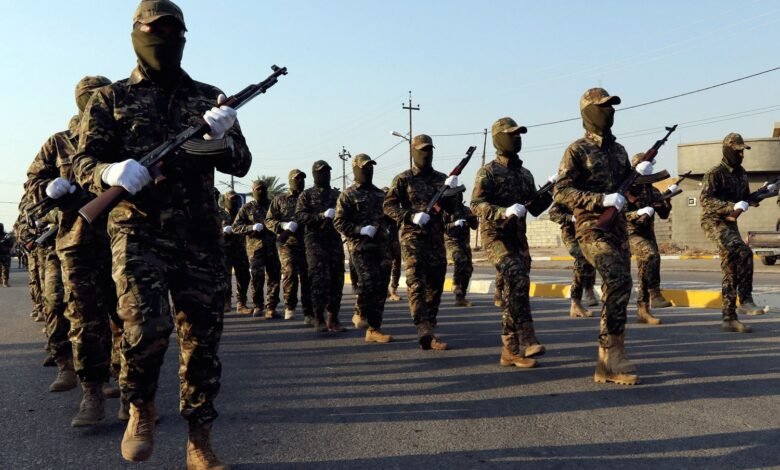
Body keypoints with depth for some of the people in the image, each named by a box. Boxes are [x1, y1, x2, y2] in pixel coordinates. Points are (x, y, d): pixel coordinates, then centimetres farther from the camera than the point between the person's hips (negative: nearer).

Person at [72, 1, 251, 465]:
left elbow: (241, 164, 9)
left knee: (202, 339, 3)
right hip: (139, 232, -2)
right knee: (147, 327, -19)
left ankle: (200, 444, 17)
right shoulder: (111, 98, 11)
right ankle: (141, 409, 12)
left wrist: (222, 138, -13)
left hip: (200, 237, 2)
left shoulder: (210, 97, 14)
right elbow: (84, 162, 5)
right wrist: (110, 172, -18)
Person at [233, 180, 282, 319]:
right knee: (257, 278, -4)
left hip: (273, 247, 2)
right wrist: (252, 228, -10)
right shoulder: (247, 208, 9)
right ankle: (258, 306, 12)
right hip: (255, 247, -2)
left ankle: (271, 308, 4)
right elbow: (236, 226, 5)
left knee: (274, 278, -1)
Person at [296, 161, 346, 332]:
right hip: (315, 241, -4)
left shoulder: (337, 195, 18)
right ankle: (319, 319, -2)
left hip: (335, 240, 4)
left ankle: (333, 319, 9)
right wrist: (321, 216, -15)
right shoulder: (306, 195, 8)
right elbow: (299, 216, -4)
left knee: (336, 280, 2)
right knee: (319, 279, -10)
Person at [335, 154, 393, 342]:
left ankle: (374, 329, 14)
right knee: (368, 281, -18)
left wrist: (393, 241, 14)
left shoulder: (380, 194, 19)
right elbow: (339, 222, -6)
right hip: (360, 246, -5)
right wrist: (361, 230, -16)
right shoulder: (348, 195, 1)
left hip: (381, 246, 5)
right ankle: (360, 313, 5)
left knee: (380, 288, 3)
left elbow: (389, 218, 25)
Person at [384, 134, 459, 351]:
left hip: (436, 239, 5)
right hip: (412, 237, -5)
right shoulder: (403, 179, 2)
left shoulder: (442, 179, 14)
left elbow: (451, 209, 11)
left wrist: (452, 193, -9)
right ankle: (425, 333, -22)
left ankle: (428, 329, 21)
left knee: (435, 285, 8)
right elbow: (388, 205, -4)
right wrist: (411, 217, -18)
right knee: (416, 284, -14)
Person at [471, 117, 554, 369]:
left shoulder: (525, 174, 18)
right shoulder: (488, 172, -2)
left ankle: (510, 351, 12)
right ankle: (526, 340, -27)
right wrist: (505, 212, -27)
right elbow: (476, 205, -13)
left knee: (514, 292, 6)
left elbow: (535, 208, 20)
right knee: (518, 279, -27)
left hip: (518, 239, 7)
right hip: (495, 237, -7)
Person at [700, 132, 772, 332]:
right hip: (714, 222, -8)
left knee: (731, 271, 6)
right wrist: (732, 206, -31)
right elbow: (706, 200, -22)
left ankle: (729, 318, 9)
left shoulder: (741, 173, 13)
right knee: (744, 253, -29)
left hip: (730, 224, 8)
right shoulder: (715, 173, -12)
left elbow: (745, 198, 22)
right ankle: (745, 300, -23)